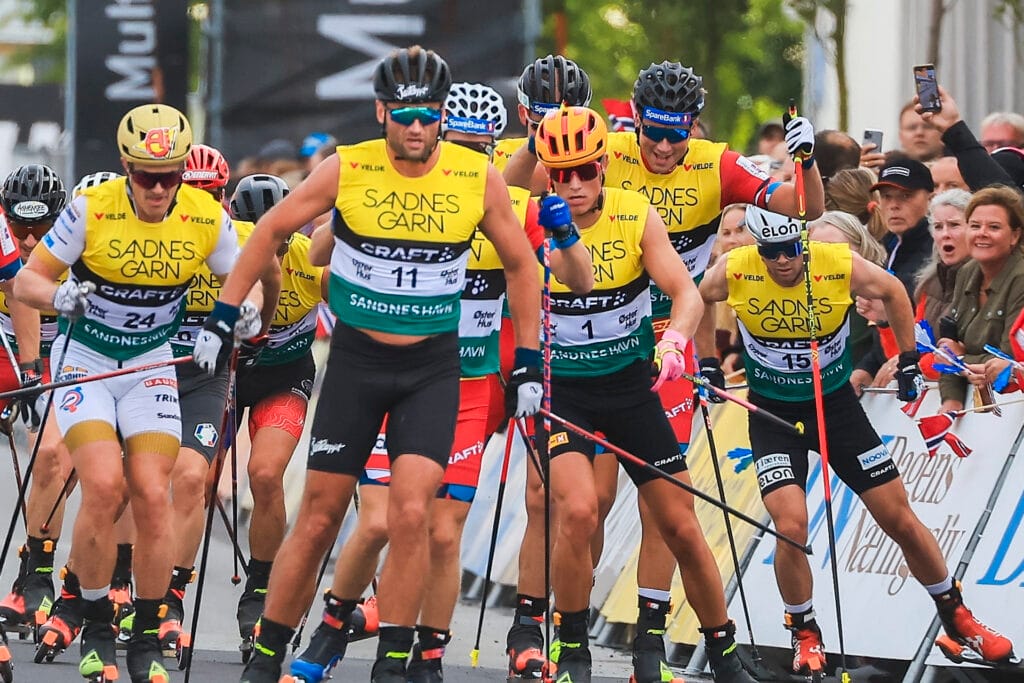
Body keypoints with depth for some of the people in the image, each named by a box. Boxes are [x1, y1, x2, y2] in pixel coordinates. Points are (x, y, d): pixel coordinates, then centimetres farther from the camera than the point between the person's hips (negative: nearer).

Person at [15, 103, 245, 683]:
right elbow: (27, 281, -12)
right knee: (105, 486, -20)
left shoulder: (207, 218, -10)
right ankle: (93, 621, 0)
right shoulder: (93, 210, -17)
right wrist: (60, 295, -34)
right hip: (85, 360, -2)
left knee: (152, 495, -10)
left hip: (151, 366, 2)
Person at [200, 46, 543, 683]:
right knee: (319, 517, 3)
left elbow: (520, 264, 7)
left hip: (433, 368, 0)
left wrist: (529, 364, 5)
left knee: (411, 512, -15)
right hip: (355, 360, 0)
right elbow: (271, 231, 4)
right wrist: (222, 319, 4)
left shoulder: (479, 178, -7)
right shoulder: (346, 170, -9)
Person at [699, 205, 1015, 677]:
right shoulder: (735, 272, -19)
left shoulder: (841, 266, -19)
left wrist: (909, 361, 6)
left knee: (901, 521, 4)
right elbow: (698, 300, 5)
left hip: (837, 407, 1)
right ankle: (805, 634, 6)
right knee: (790, 528, -19)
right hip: (773, 414, -1)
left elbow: (892, 292, 3)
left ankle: (955, 617, 26)